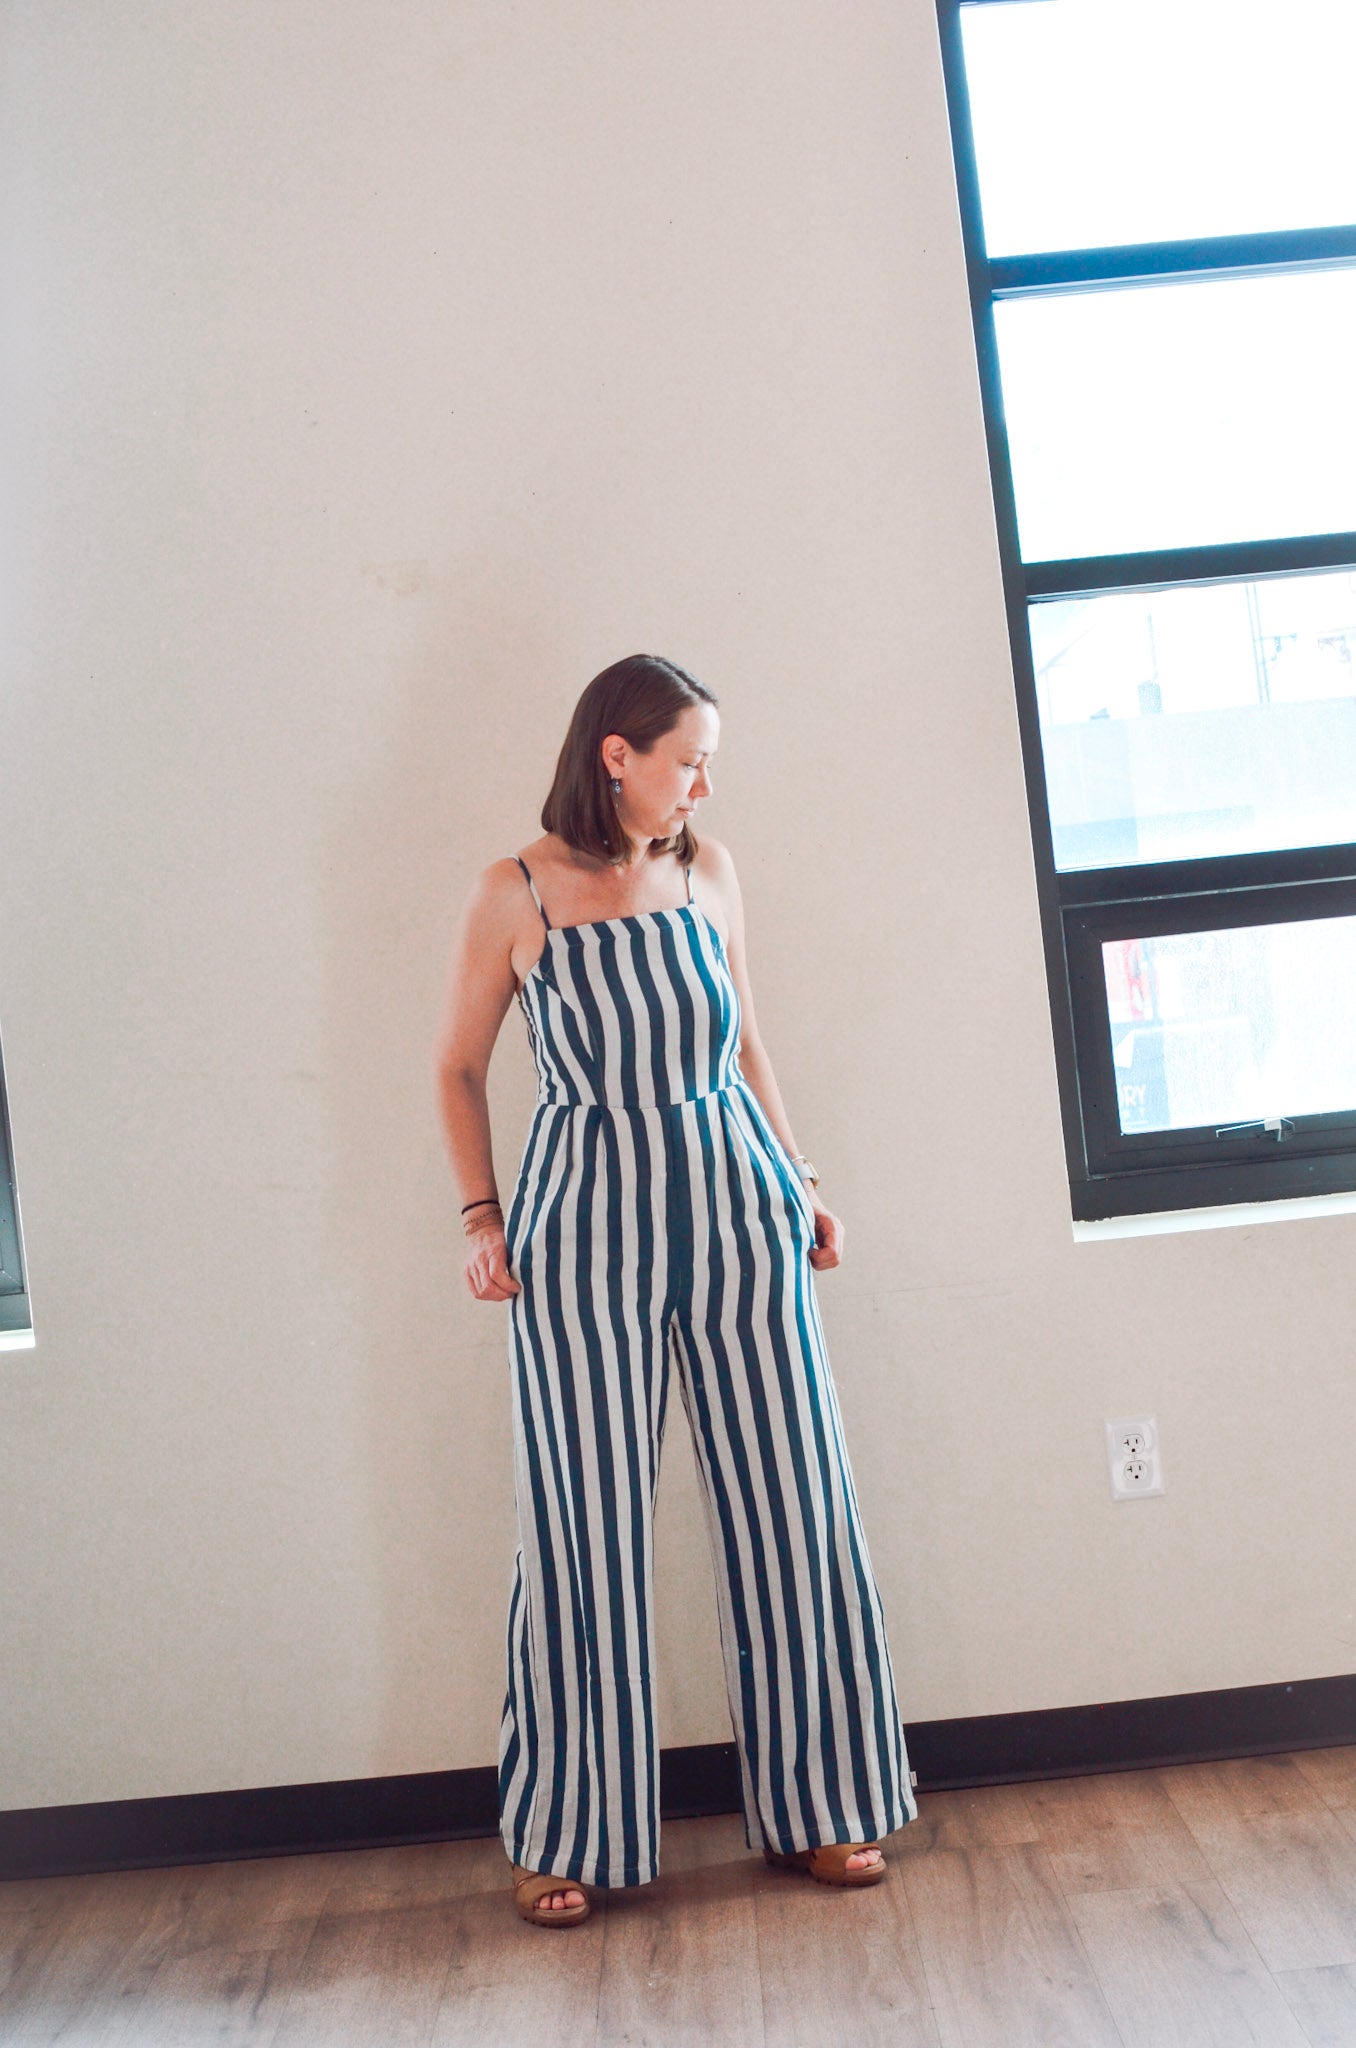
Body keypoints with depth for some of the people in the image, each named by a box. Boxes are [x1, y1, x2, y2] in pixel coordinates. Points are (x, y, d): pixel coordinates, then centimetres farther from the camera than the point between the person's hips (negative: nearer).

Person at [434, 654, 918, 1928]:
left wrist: (800, 1185, 11)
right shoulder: (516, 894, -5)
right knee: (583, 1532, 3)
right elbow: (458, 1067, 5)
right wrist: (480, 1218, -2)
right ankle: (564, 1835, 22)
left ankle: (814, 1806, 24)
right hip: (585, 1236, -3)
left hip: (736, 1214, 3)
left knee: (787, 1510, 7)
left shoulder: (708, 871, 4)